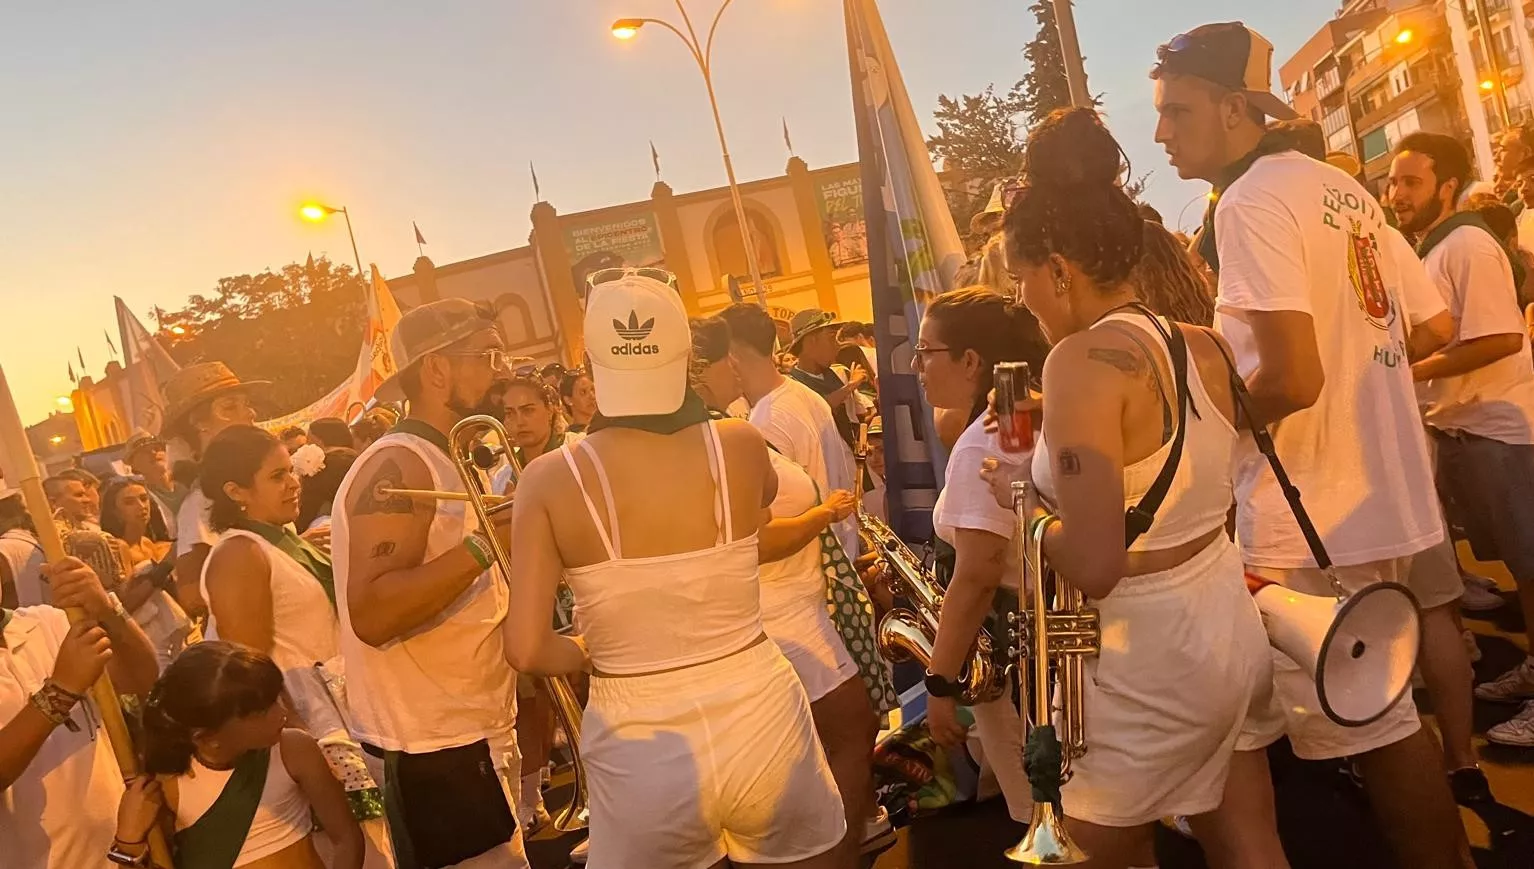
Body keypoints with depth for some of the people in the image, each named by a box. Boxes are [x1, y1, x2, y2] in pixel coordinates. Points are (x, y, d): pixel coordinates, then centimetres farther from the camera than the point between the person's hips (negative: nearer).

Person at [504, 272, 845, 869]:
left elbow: (527, 651, -13)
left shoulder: (550, 478, -12)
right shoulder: (741, 445, -8)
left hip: (640, 745, -1)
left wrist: (587, 653, 7)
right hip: (760, 717, 1)